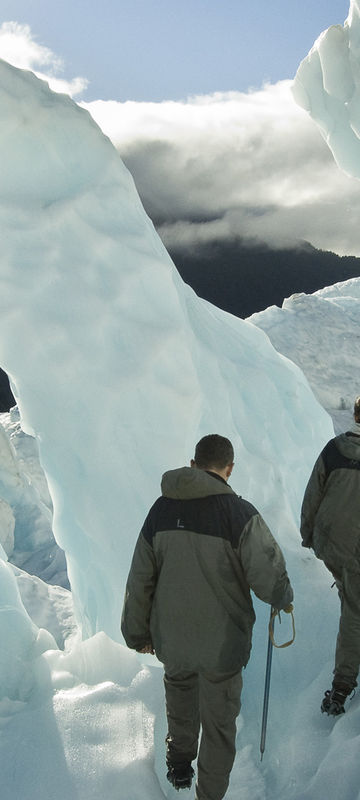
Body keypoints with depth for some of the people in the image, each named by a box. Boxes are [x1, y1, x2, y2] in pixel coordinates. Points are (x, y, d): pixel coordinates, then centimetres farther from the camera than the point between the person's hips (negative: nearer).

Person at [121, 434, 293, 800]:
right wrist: (283, 598, 5)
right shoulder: (239, 513, -20)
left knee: (179, 688, 31)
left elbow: (140, 579, 2)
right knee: (218, 722, 14)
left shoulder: (162, 509, -5)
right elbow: (269, 578, -20)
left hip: (171, 637, 4)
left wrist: (138, 632, 15)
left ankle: (179, 764, 49)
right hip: (222, 642, -4)